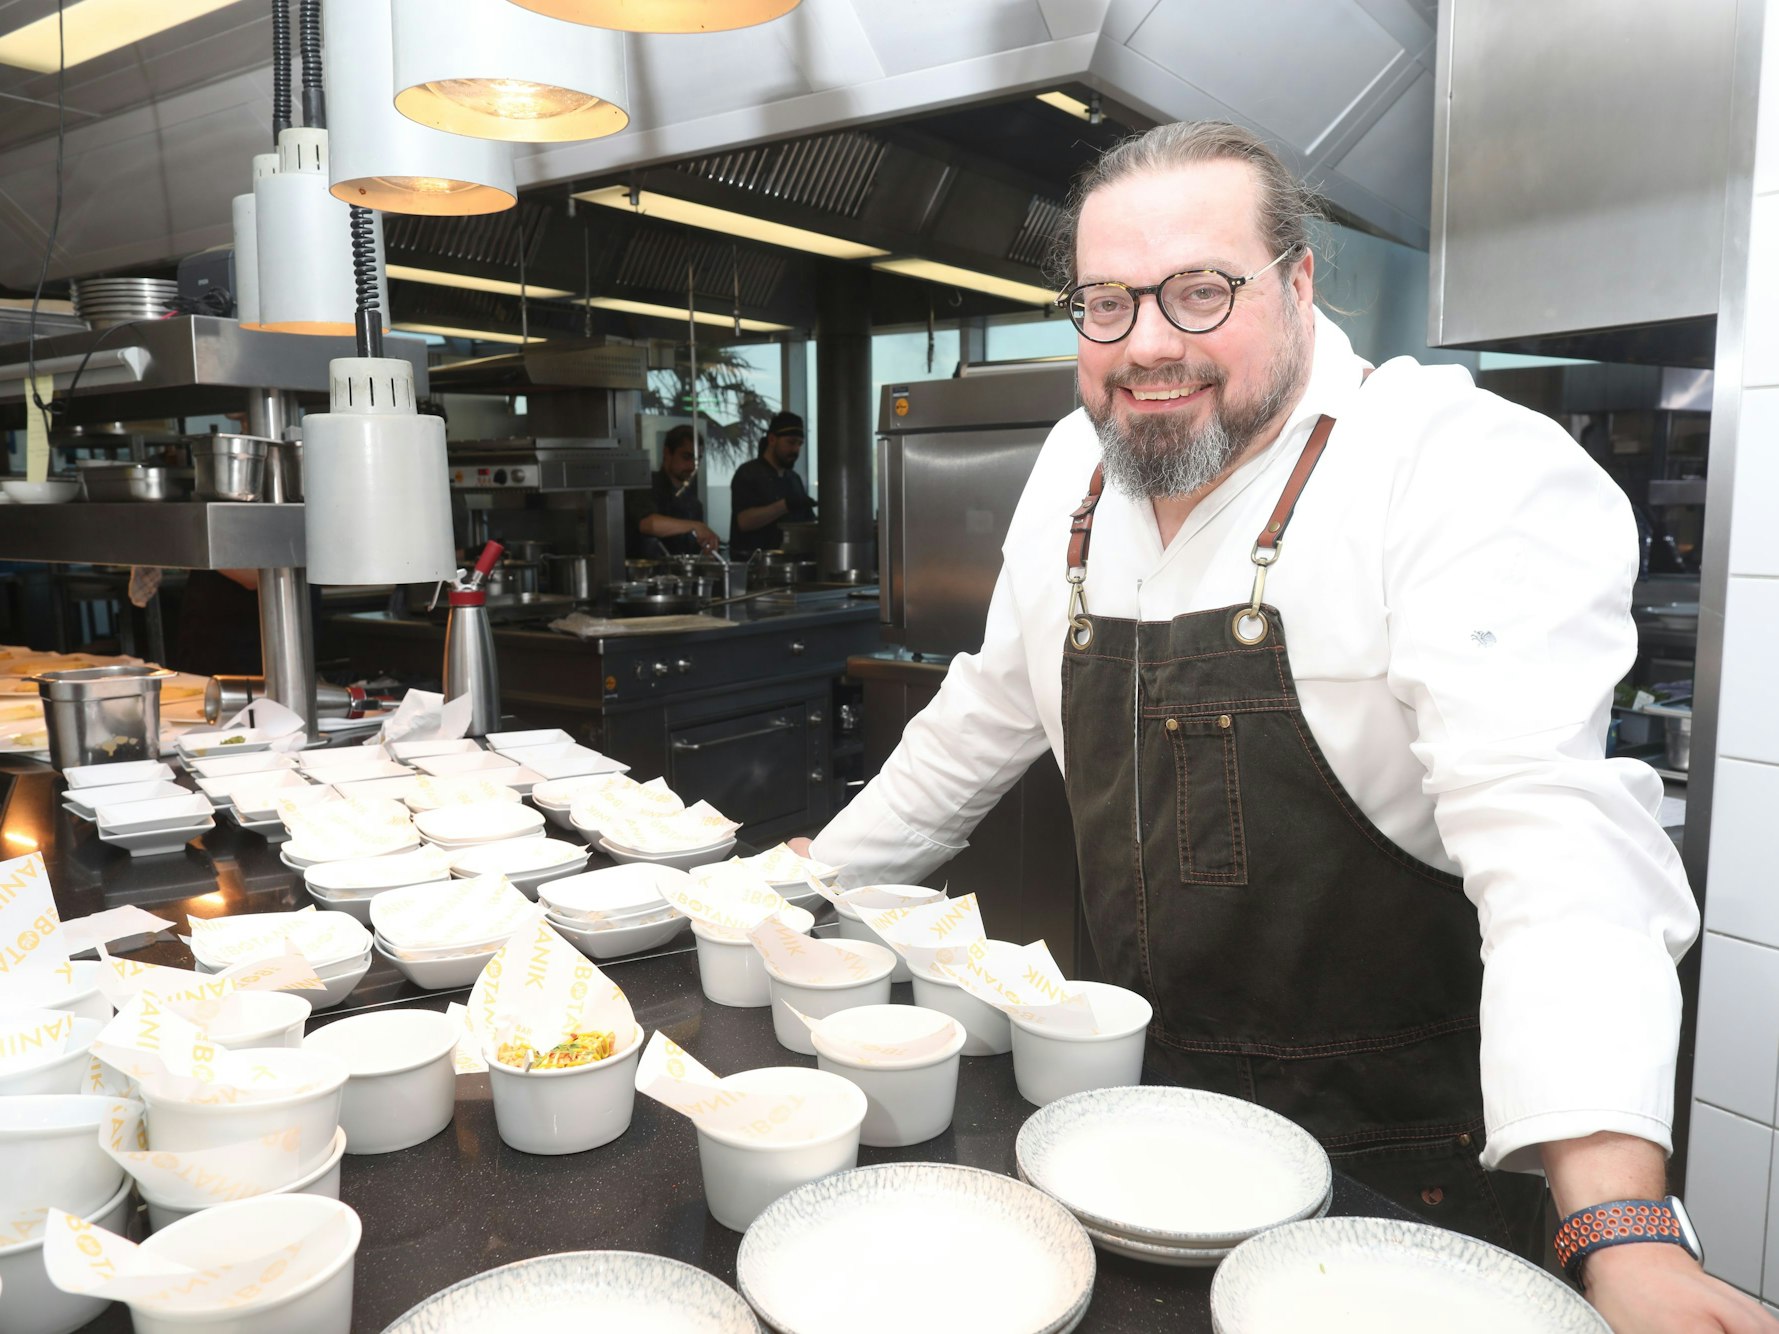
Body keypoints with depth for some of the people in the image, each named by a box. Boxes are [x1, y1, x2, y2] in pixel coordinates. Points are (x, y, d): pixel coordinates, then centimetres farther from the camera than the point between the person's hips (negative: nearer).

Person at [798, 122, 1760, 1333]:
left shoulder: (1476, 475, -20)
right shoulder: (1079, 469, 0)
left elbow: (1546, 822, -29)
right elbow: (996, 711, 12)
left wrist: (1624, 1225, -36)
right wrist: (825, 874, 17)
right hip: (1153, 1091, 6)